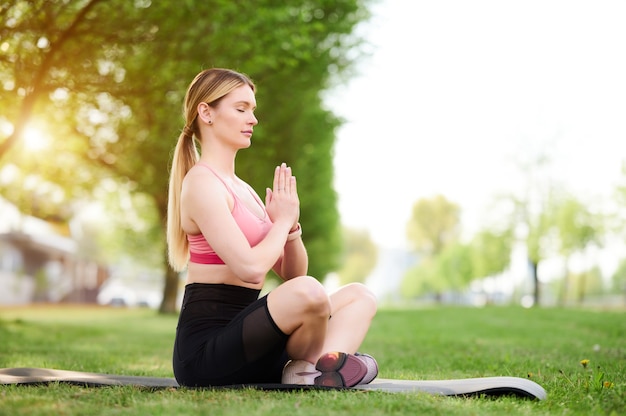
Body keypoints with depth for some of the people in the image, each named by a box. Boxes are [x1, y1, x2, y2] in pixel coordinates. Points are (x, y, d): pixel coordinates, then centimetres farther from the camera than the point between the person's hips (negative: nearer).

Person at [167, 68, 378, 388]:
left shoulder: (242, 189, 18)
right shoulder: (202, 182, -9)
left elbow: (292, 274, 18)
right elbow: (250, 267, -23)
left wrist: (291, 226, -2)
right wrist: (282, 222, -5)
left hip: (242, 336, 9)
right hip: (205, 348, -9)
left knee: (359, 296, 3)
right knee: (307, 292, -34)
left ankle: (314, 372, -23)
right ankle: (315, 367, -4)